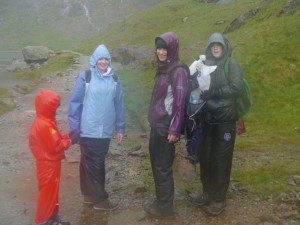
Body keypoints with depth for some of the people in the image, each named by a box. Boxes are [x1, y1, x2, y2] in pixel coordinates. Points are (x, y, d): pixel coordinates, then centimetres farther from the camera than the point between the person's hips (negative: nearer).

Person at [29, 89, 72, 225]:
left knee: (52, 191, 19)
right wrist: (68, 142, -9)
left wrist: (65, 137, 0)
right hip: (48, 164, -10)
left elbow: (54, 139, 15)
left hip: (50, 163, 10)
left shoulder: (44, 121, 7)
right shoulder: (44, 125, -26)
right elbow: (55, 146, -25)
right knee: (47, 192, 3)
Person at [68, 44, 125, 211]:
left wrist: (120, 128, 8)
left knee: (98, 163, 15)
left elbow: (119, 104, 7)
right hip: (88, 130, -4)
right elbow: (76, 102, -6)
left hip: (105, 130, 4)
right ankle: (99, 198, 14)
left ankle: (90, 194, 30)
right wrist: (74, 127, -8)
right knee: (93, 164, 2)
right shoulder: (85, 77, -6)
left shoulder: (114, 79, 4)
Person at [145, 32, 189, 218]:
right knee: (156, 164, 16)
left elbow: (180, 103, -19)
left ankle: (165, 206, 17)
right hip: (157, 123, 8)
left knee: (163, 167, 2)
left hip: (167, 126, -8)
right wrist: (154, 121, 17)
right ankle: (161, 201, 30)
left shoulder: (178, 71, -15)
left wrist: (175, 129, -20)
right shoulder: (163, 68, 10)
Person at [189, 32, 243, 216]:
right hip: (207, 118, 5)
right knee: (206, 158, 11)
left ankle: (220, 198, 15)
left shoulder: (232, 64, -4)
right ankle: (208, 192, 28)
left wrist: (213, 93, -17)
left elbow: (237, 88, -16)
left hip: (225, 119, -5)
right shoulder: (206, 65, 11)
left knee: (221, 159, 2)